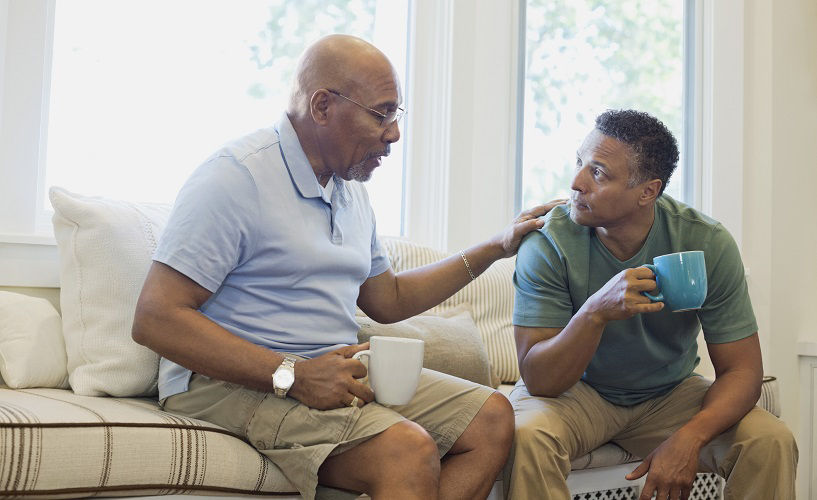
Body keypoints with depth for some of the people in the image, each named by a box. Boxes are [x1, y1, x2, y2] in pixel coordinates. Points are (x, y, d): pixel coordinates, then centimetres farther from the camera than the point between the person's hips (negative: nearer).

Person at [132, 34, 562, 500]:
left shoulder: (351, 191, 16)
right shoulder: (236, 177, -12)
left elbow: (388, 299, 27)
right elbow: (154, 319, -19)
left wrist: (497, 248, 22)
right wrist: (292, 375, -26)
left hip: (337, 371, 9)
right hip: (235, 383, -9)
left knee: (492, 417, -6)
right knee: (408, 449, -31)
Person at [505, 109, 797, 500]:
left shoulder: (708, 244, -16)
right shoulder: (547, 243, -21)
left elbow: (741, 369, -13)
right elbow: (538, 380, -24)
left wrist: (689, 438, -33)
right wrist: (596, 312, -42)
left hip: (669, 395, 2)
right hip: (574, 392, -2)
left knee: (771, 442, -21)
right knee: (528, 435, -34)